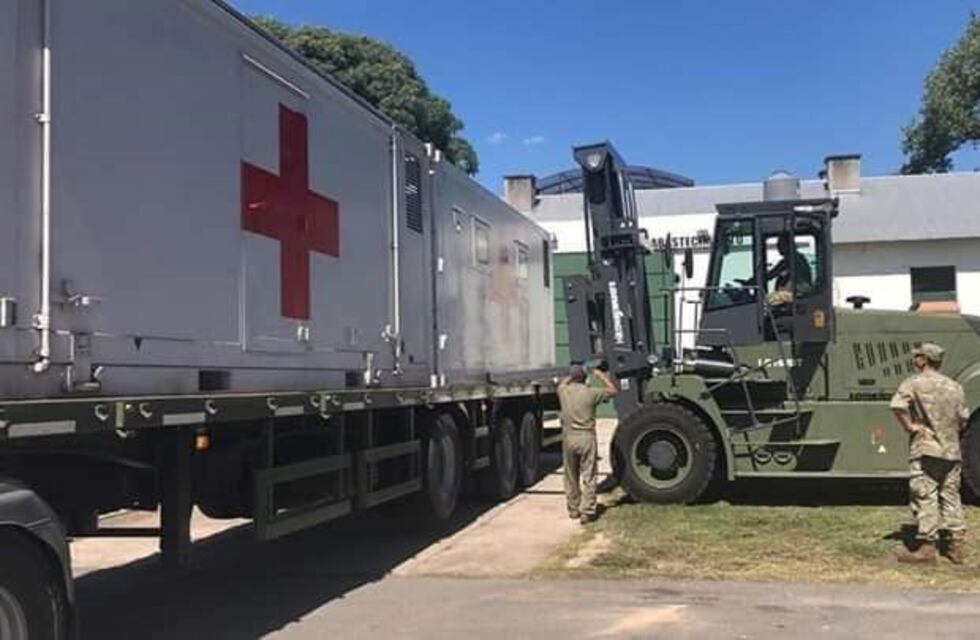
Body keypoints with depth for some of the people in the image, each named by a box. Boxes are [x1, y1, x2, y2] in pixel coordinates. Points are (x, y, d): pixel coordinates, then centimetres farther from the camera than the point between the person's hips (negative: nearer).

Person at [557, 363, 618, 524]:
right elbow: (613, 390, 4)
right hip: (586, 437, -3)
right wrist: (601, 376, 12)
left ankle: (573, 509, 24)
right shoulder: (590, 393, -8)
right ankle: (586, 512, -2)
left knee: (571, 476, 16)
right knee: (588, 477, 1)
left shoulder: (563, 391, 0)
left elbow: (562, 382, 26)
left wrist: (572, 376, 33)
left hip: (568, 437, 3)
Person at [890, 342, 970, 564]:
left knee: (924, 498, -1)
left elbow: (897, 405, -24)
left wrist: (909, 426, -12)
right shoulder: (954, 386, 12)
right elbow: (963, 419, 14)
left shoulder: (914, 383, -7)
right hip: (952, 450, 6)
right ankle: (956, 545, 16)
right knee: (950, 496, 13)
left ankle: (927, 547, -1)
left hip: (926, 449, -6)